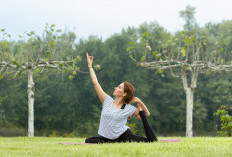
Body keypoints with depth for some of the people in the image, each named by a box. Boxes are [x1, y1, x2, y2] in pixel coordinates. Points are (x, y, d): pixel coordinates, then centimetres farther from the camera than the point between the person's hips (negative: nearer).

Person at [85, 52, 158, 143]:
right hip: (107, 138, 3)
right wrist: (90, 66, 1)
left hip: (123, 135, -3)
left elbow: (147, 114, 8)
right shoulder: (107, 101, 2)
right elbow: (95, 83, 0)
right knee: (88, 141, -16)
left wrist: (139, 102, -7)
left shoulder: (128, 109, 0)